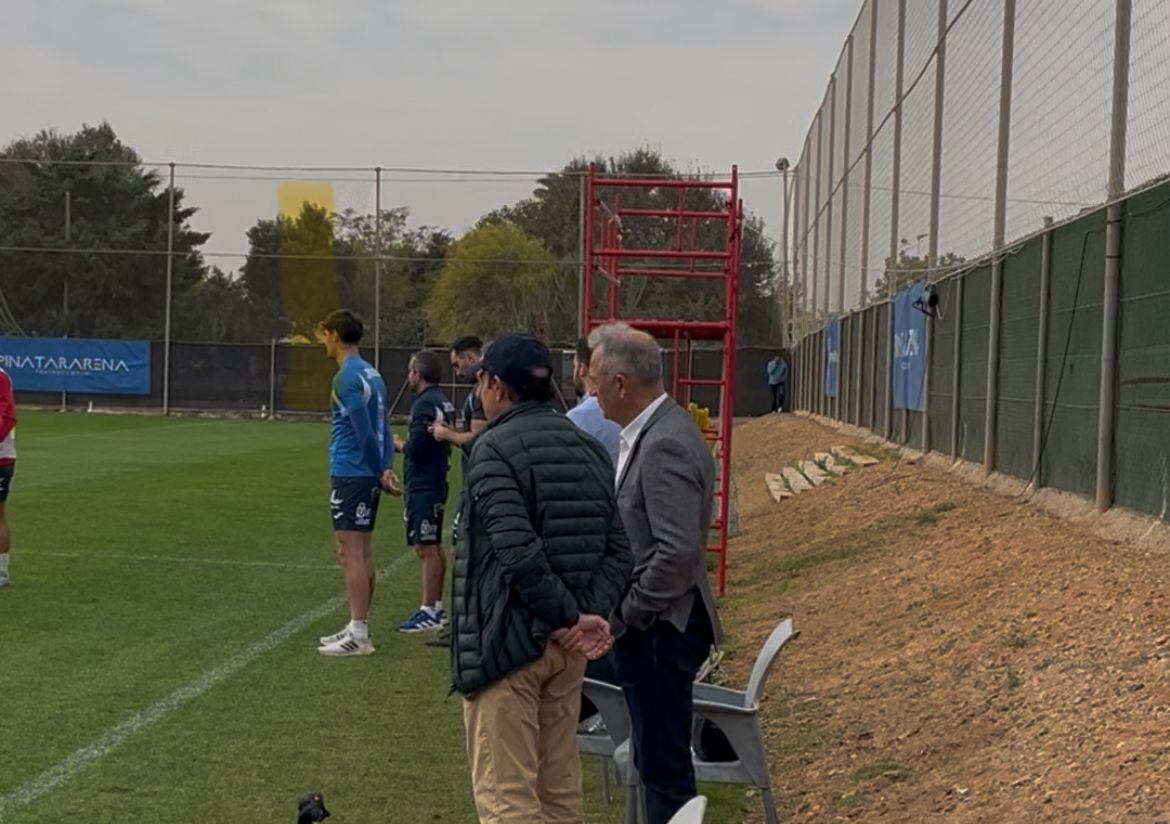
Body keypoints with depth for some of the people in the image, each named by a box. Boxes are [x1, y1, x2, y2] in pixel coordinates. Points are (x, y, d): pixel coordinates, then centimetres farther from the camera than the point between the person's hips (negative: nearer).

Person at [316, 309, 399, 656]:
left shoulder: (347, 378, -14)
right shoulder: (371, 374, 14)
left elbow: (365, 432, -17)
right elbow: (381, 429, 10)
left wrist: (380, 473, -8)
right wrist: (385, 468, 3)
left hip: (350, 475, -9)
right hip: (367, 475, 9)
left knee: (350, 552, -6)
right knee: (361, 552, 14)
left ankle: (358, 635, -6)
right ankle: (359, 627, 20)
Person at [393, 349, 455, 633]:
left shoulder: (425, 404, -16)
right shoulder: (443, 402, 13)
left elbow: (415, 447, -22)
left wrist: (398, 443, -2)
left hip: (422, 487, -10)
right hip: (435, 482, 10)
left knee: (426, 548, -7)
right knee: (433, 547, 16)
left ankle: (428, 612, -5)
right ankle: (436, 606, 23)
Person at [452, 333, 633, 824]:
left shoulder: (494, 448, -13)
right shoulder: (589, 448, 10)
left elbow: (519, 551, -23)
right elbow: (618, 551, 4)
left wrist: (570, 617, -15)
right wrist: (593, 613, -6)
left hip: (507, 639, -7)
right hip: (567, 646, 7)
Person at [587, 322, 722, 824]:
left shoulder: (666, 445, -22)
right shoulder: (652, 431, 9)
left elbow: (679, 553, -27)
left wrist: (625, 614, -17)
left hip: (657, 632, -10)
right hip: (648, 627, 10)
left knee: (665, 766, 0)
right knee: (655, 760, 19)